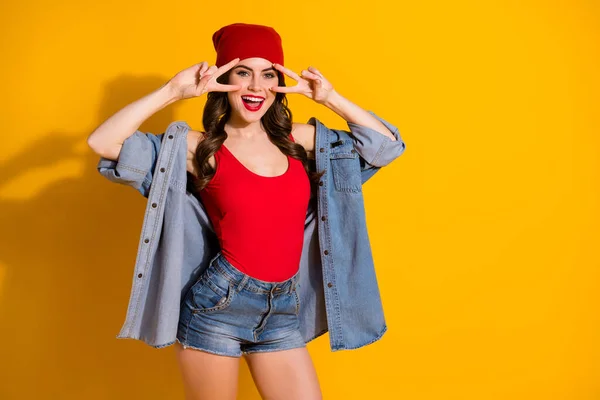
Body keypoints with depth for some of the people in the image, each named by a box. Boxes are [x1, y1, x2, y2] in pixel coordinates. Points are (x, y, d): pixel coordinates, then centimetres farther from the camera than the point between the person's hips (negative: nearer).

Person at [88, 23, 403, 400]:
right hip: (218, 303, -3)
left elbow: (386, 142, 9)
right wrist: (173, 91, -17)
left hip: (283, 308, 4)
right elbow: (102, 143, -16)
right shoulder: (202, 147, -6)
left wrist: (329, 97, -1)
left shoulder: (297, 139, 5)